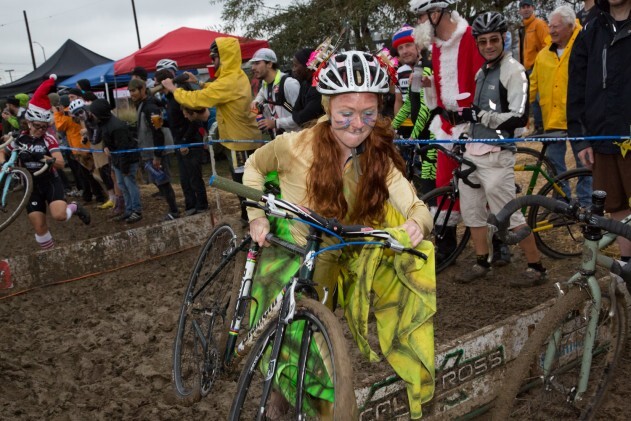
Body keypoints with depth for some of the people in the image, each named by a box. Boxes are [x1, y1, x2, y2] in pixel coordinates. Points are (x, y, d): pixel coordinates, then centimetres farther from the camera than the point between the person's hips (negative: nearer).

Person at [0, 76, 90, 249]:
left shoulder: (49, 139, -11)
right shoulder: (19, 139, -1)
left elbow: (61, 164, -21)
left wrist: (43, 157, -37)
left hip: (50, 181, -3)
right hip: (31, 185, 3)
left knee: (59, 215, -27)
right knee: (38, 225, 1)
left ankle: (74, 208, 7)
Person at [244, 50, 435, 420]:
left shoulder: (379, 155, -10)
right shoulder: (296, 145, -18)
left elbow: (416, 206, -20)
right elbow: (255, 166, 2)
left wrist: (416, 224, -42)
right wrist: (257, 216, -9)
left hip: (337, 265, 2)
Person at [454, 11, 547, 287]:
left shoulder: (513, 70, -9)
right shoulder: (482, 72, 17)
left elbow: (519, 118, -19)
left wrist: (481, 115, -22)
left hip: (496, 154, -8)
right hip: (472, 151, 8)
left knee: (509, 214, -5)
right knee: (471, 210, 12)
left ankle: (536, 268, 10)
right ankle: (482, 263, 25)